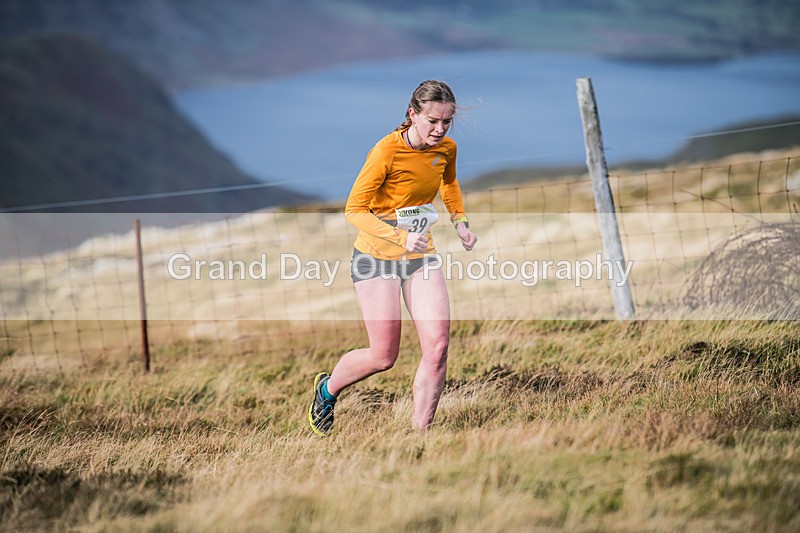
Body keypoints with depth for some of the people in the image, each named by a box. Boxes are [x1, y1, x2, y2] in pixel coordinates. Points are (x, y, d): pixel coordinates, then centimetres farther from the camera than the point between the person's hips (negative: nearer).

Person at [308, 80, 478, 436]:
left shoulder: (447, 148, -2)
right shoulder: (387, 151, -21)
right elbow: (354, 210, -19)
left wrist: (459, 220, 8)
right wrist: (401, 237, -30)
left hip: (421, 253, 5)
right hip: (377, 256, -5)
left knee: (438, 345, -10)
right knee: (383, 356, -3)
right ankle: (327, 389, 28)